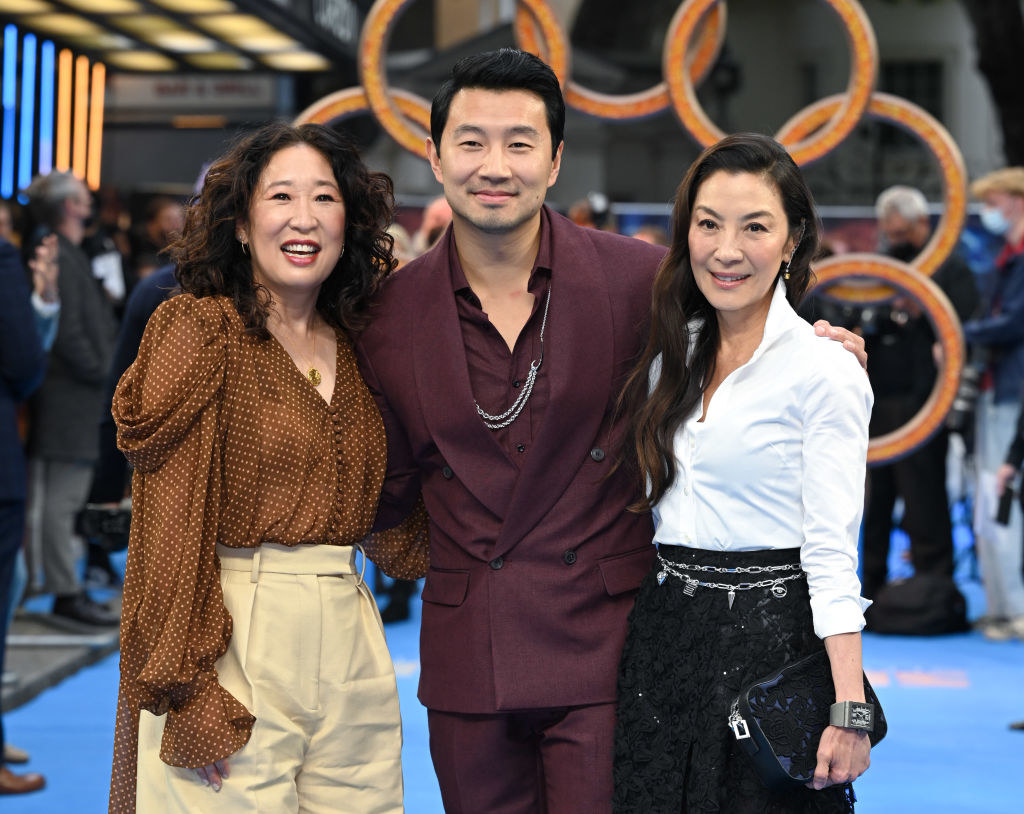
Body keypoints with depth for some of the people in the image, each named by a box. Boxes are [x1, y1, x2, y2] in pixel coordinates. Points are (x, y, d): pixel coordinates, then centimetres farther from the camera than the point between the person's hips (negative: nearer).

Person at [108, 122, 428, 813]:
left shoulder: (354, 351, 12)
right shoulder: (197, 330, -5)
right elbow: (169, 523, -10)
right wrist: (188, 689, -16)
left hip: (351, 646, 6)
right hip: (237, 649, -5)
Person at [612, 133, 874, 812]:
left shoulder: (826, 370, -11)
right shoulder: (675, 355, 9)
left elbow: (831, 554, -14)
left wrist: (849, 708, -18)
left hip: (768, 636, -6)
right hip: (663, 636, 6)